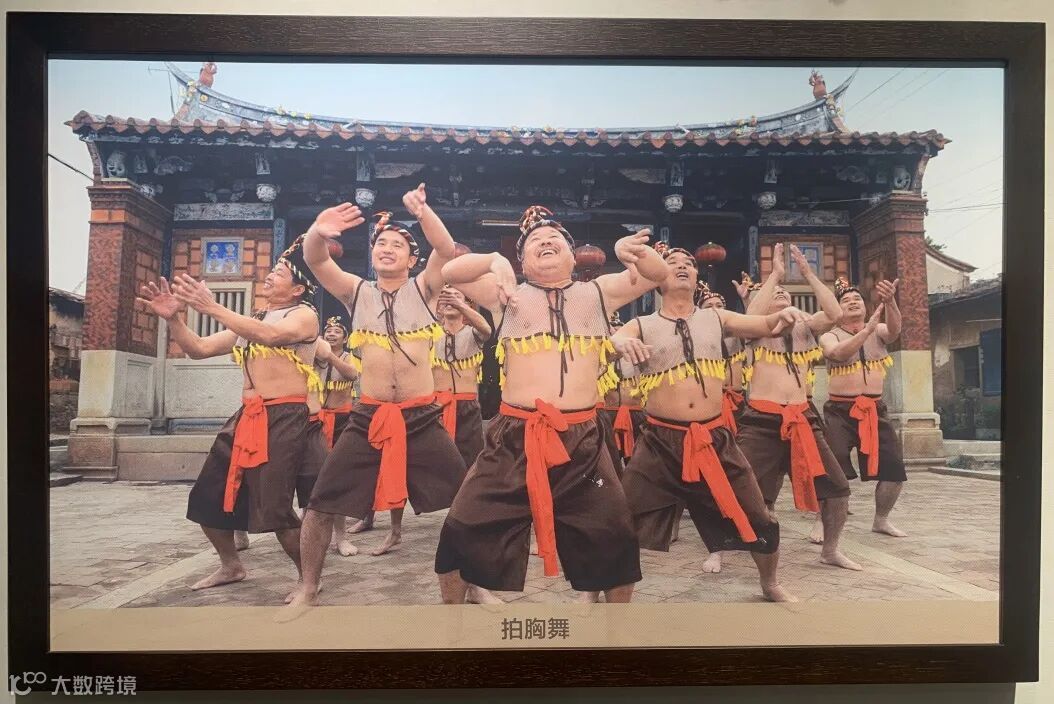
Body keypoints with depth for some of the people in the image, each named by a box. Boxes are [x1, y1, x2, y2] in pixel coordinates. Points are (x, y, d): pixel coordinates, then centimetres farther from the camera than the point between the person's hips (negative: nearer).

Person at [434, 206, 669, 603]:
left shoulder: (597, 293, 12)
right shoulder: (508, 295, 9)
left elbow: (657, 274, 10)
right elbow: (448, 273, 3)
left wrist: (629, 250, -9)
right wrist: (495, 261, -12)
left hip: (581, 440, 1)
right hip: (515, 438, -1)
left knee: (615, 541, 9)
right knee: (462, 533, 1)